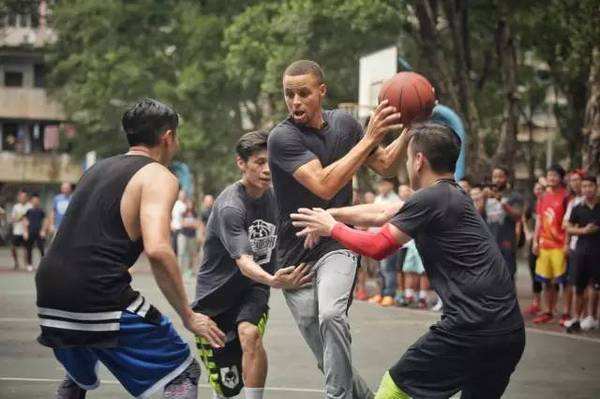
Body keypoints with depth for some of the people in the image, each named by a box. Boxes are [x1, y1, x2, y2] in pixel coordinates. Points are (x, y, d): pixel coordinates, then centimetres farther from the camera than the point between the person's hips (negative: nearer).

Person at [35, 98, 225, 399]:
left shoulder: (98, 168, 21)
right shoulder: (159, 176, -2)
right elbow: (157, 250, -17)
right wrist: (188, 316, -10)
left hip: (50, 299, 8)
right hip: (100, 300, -8)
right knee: (183, 374, 5)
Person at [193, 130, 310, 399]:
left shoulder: (273, 197, -3)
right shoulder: (230, 207, -23)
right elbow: (243, 261, -35)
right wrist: (274, 281, -55)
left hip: (252, 290, 4)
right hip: (216, 294, -4)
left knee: (250, 335, -32)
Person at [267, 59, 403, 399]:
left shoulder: (343, 123, 0)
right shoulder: (282, 137, -16)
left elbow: (386, 167, 11)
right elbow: (325, 186, -28)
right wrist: (370, 137, -28)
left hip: (337, 245, 1)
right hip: (296, 256, -1)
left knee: (331, 314, -31)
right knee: (329, 361, 5)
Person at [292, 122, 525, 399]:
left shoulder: (431, 199, -9)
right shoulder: (454, 196, 19)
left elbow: (378, 247, -2)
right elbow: (382, 214, 26)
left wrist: (332, 228, 13)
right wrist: (330, 214, 27)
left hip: (470, 329, -8)